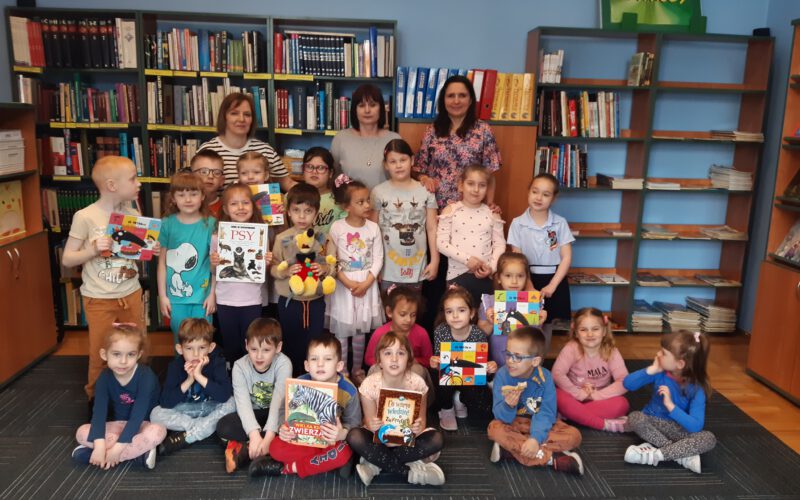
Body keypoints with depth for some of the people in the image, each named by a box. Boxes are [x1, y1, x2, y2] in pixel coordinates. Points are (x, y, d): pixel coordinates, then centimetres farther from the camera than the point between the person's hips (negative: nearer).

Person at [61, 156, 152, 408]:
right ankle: (95, 398, 32)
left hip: (131, 295, 4)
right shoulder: (85, 217, -14)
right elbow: (67, 260, -9)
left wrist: (152, 250, -10)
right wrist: (93, 249, -25)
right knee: (100, 353, 10)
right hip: (99, 300, -4)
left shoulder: (133, 213, -1)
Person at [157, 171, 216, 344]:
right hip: (175, 296, 1)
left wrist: (213, 294, -3)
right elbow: (162, 262, 2)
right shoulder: (167, 224, -2)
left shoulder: (211, 224, -5)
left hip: (202, 295, -1)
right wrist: (162, 295, 1)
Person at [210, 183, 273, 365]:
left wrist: (267, 263, -16)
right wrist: (213, 263, -15)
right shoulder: (218, 235, -2)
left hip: (251, 301, -1)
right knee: (230, 346, 14)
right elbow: (213, 271, 6)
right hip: (226, 301, 1)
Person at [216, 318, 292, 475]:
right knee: (223, 426, -26)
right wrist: (254, 434, -42)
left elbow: (279, 400, -30)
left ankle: (244, 449, -26)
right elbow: (243, 402, -27)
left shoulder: (283, 364, -22)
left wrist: (268, 436, -41)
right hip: (253, 414, 1)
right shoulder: (240, 366, -17)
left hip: (276, 413, -1)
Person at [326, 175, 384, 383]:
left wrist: (366, 283, -12)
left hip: (367, 284, 2)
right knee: (341, 331, 5)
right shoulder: (337, 227, -8)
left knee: (361, 330, 12)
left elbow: (378, 259, -2)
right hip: (344, 285, -2)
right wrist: (348, 283, -14)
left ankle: (357, 369, 28)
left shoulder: (373, 228, -3)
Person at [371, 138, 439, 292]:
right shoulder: (379, 192, -3)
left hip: (416, 267, 1)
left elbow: (432, 229, 1)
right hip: (388, 268, -1)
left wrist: (435, 261, -1)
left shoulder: (425, 192, -1)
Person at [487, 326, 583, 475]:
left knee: (573, 436, -20)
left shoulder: (545, 377, -17)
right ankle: (551, 458, -28)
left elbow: (546, 413, -20)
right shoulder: (502, 375, -18)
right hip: (513, 424, -1)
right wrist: (508, 406, -42)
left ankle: (510, 446, -27)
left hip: (538, 424, 1)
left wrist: (535, 438, -36)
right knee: (495, 428, -32)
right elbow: (503, 417, -19)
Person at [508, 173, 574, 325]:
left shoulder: (560, 223, -1)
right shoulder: (518, 223, -3)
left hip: (555, 280, 0)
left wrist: (552, 285, -11)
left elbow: (566, 257, -2)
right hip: (528, 280, 0)